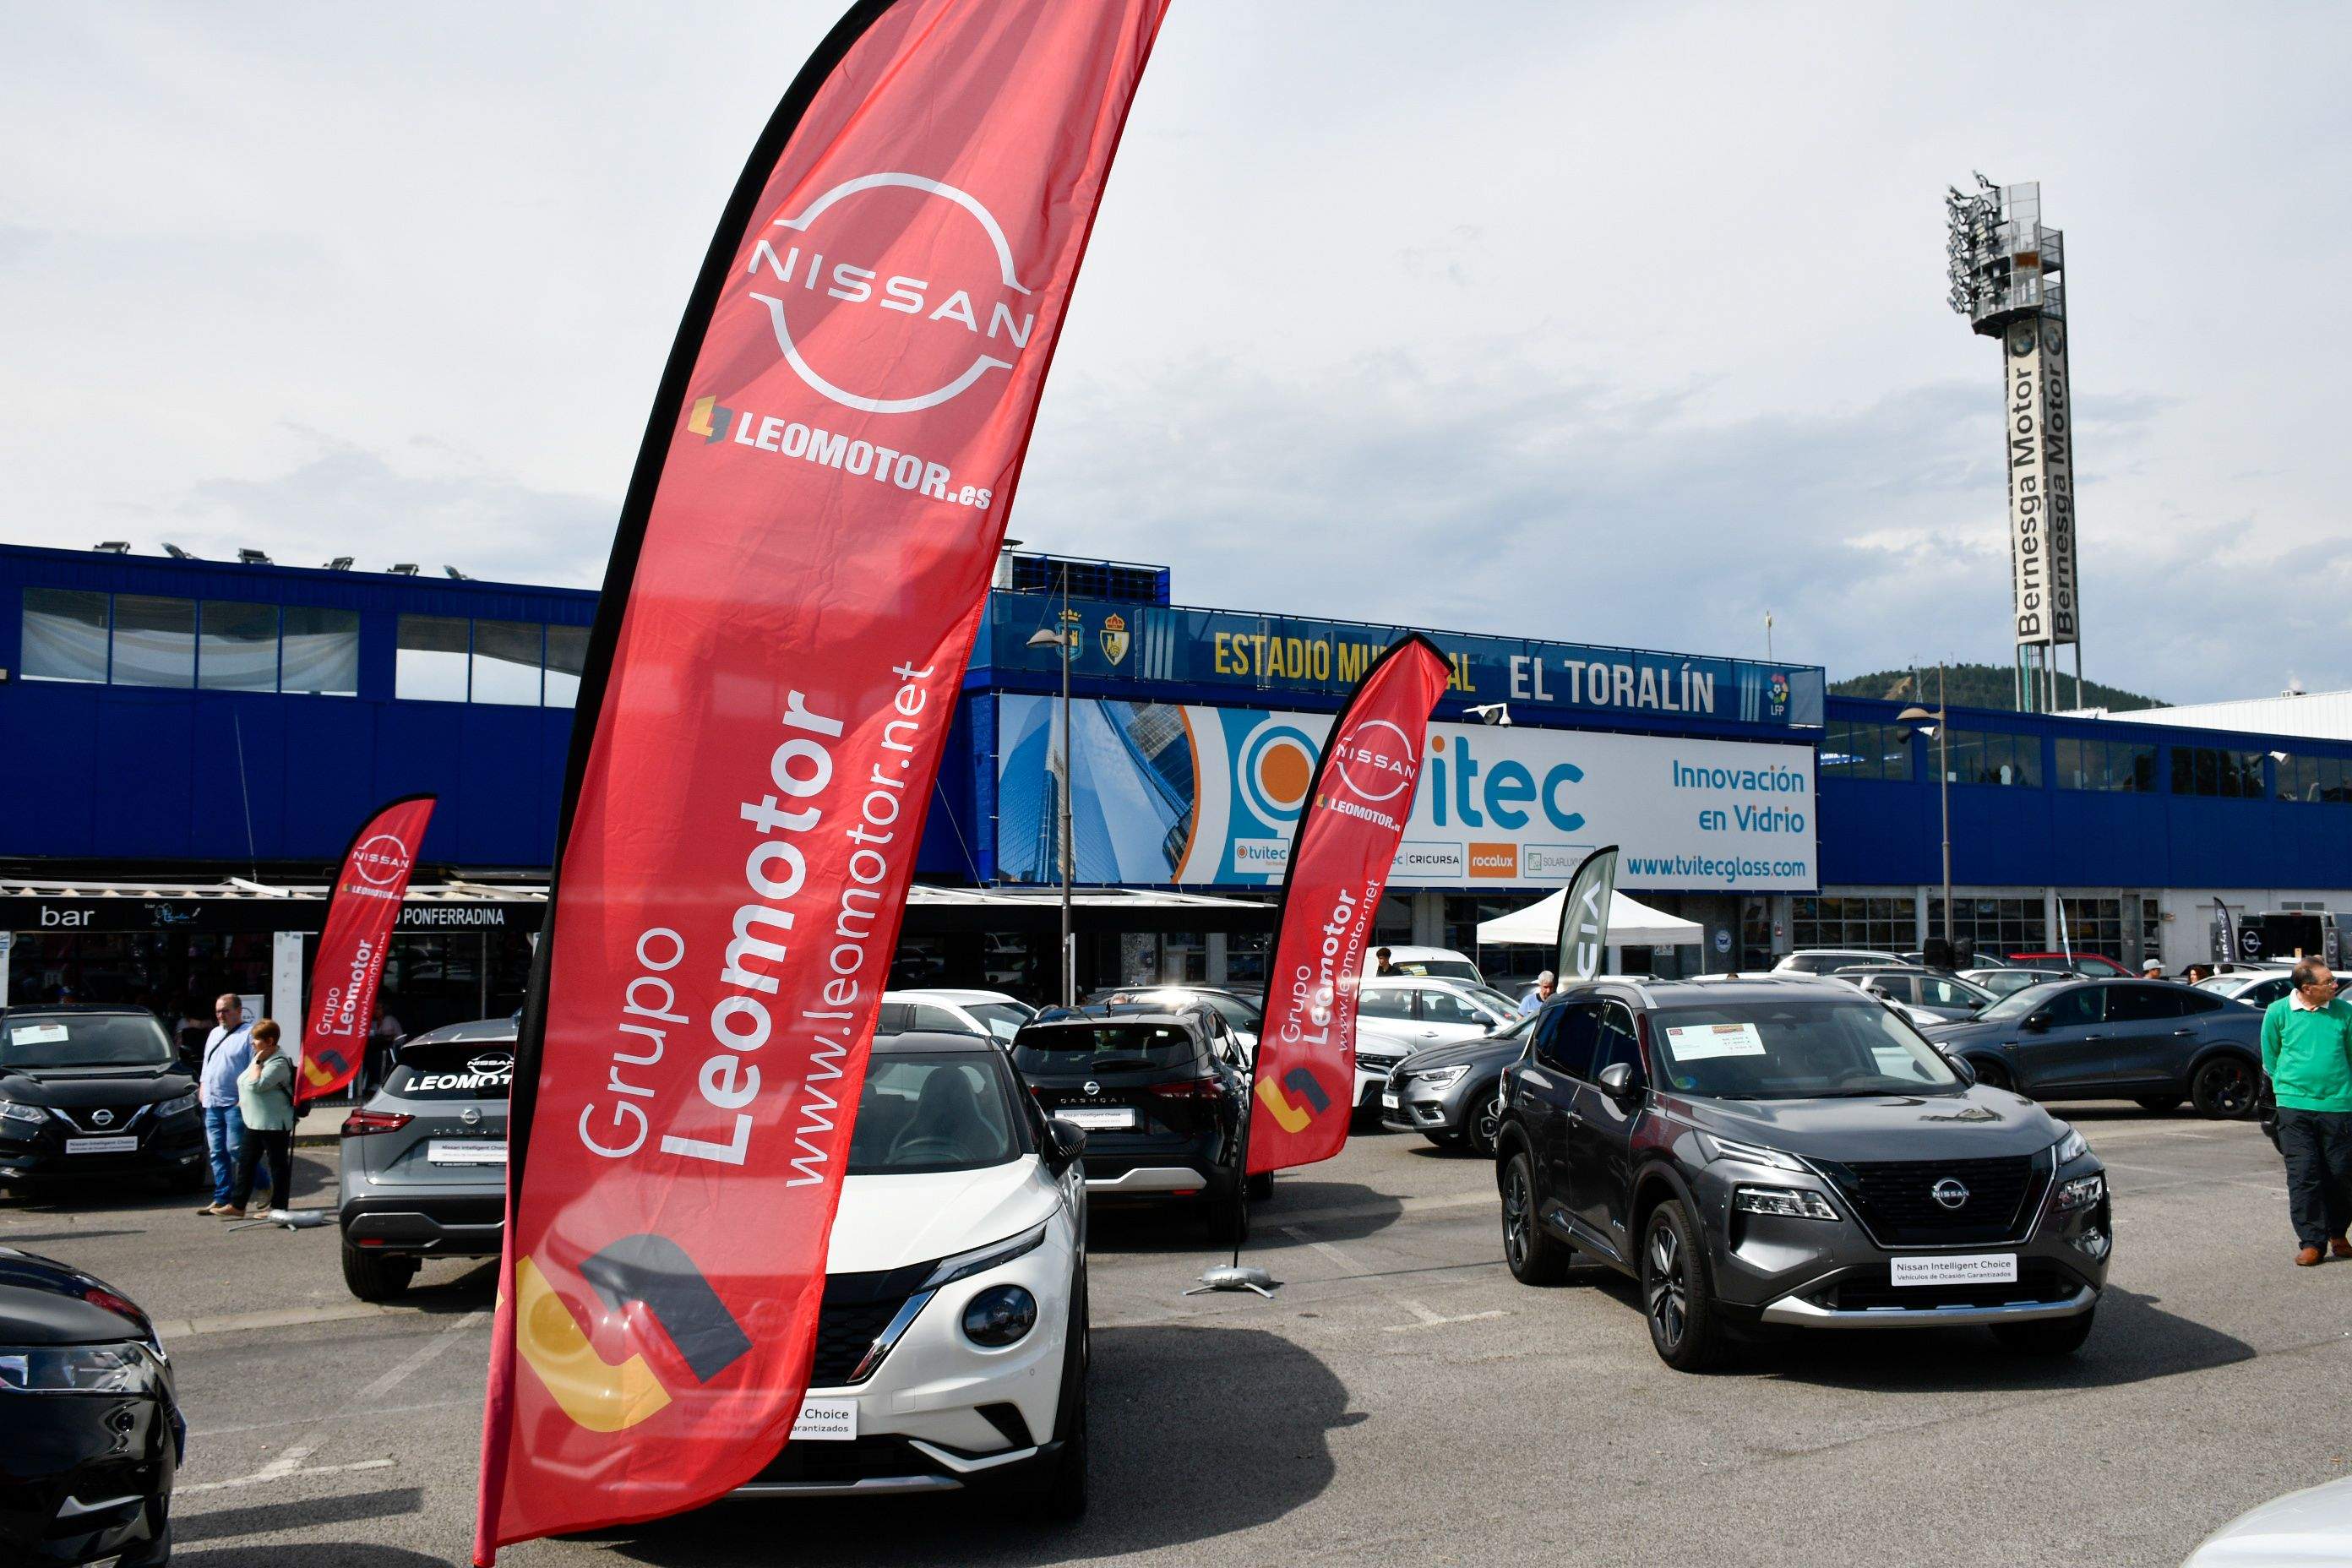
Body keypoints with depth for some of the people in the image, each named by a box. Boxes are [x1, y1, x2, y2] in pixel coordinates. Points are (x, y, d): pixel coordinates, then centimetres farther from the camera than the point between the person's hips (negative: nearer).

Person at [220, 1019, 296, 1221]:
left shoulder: (279, 1063, -17)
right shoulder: (260, 1057, 13)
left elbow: (256, 1085, -27)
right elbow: (247, 1084, 29)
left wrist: (257, 1062, -18)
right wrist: (243, 1101, 17)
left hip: (274, 1123, -10)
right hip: (255, 1121, 10)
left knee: (278, 1164, -1)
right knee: (246, 1161, 11)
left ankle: (279, 1208, 5)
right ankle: (237, 1206, 16)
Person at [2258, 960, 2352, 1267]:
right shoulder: (2278, 1012, 0)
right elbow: (2270, 1058, 12)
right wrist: (2286, 1088, 10)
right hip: (2294, 1106, -1)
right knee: (2303, 1175, -3)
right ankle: (2311, 1242, 4)